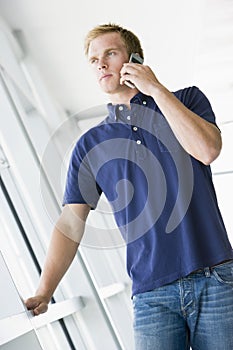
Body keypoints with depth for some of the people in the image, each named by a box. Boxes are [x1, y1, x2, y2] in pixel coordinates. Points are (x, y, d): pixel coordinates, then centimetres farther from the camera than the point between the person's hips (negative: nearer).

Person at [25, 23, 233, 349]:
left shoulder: (187, 99, 11)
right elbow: (71, 224, 7)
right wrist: (44, 292, -6)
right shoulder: (90, 145, 13)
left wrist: (156, 89, -5)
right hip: (152, 294, 1)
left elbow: (207, 150, -10)